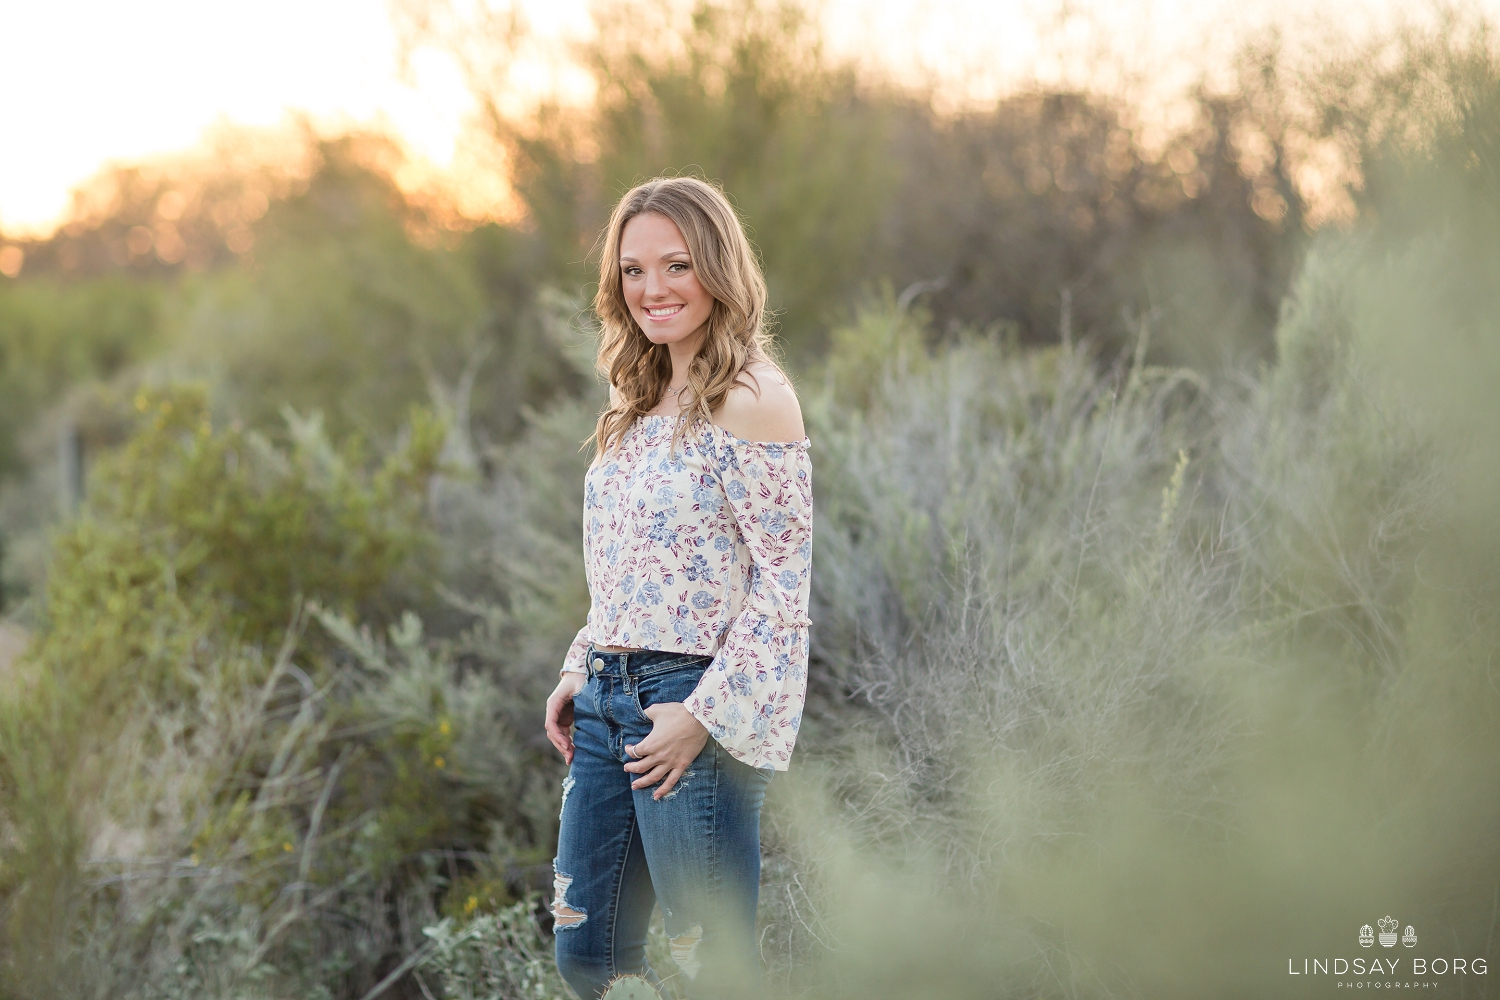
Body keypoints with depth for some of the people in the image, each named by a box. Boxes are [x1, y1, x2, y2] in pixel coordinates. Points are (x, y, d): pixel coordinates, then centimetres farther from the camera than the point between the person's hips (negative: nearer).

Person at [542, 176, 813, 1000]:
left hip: (696, 706, -9)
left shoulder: (750, 401, -12)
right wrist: (581, 673, 10)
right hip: (608, 700, 9)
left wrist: (703, 716, -19)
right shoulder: (646, 403, 14)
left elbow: (783, 584, -16)